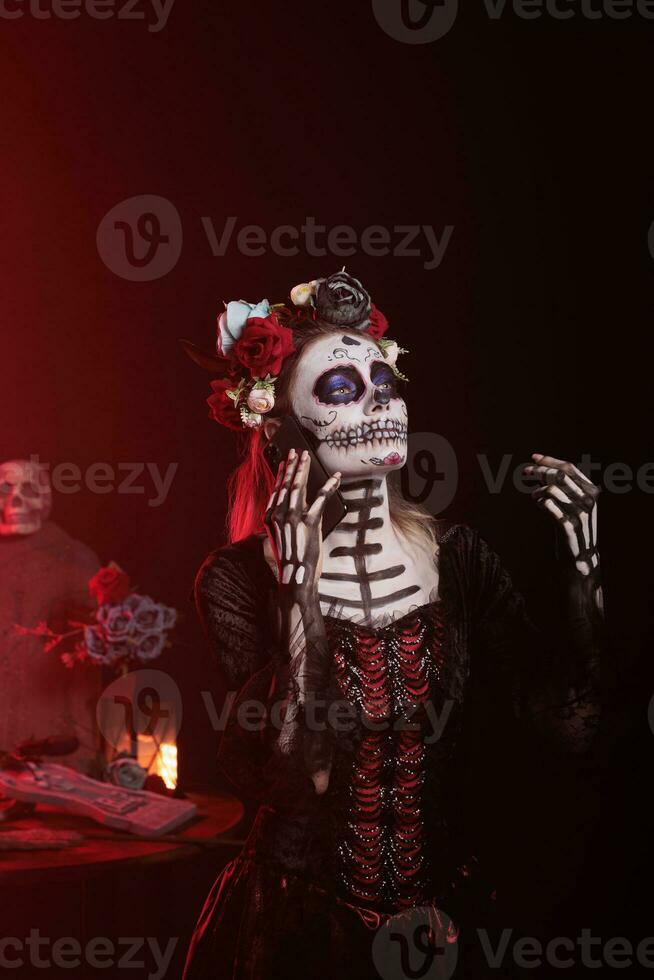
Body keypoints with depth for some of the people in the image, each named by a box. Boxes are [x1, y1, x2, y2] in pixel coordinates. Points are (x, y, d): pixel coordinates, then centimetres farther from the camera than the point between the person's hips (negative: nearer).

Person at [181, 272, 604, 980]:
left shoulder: (457, 558, -5)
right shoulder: (241, 577, -13)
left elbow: (570, 721, -7)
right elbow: (280, 777, -23)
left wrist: (584, 566, -15)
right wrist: (298, 587, -29)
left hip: (441, 913, 3)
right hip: (300, 923, -3)